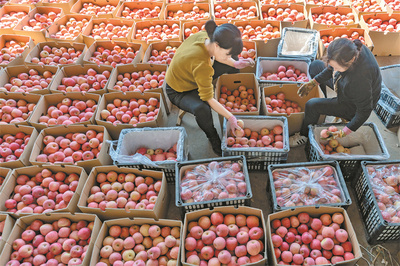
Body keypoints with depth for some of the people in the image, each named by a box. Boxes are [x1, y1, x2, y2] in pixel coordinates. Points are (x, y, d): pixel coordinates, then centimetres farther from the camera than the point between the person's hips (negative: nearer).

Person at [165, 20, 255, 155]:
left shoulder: (205, 35, -20)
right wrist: (230, 118, -29)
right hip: (179, 92, -9)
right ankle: (213, 138, -9)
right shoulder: (202, 64, -41)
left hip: (191, 76, 9)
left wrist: (235, 63, -8)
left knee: (230, 66, 8)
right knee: (202, 109, -39)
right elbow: (208, 99, -33)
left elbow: (213, 54, 5)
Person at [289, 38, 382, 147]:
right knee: (315, 65, 11)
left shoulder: (359, 79, -46)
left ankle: (304, 136, 10)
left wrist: (344, 133, -27)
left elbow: (364, 111, -31)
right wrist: (313, 82, -8)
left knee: (312, 105, -19)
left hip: (353, 106, -8)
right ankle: (323, 97, 33)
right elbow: (331, 69, -4)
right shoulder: (352, 48, -26)